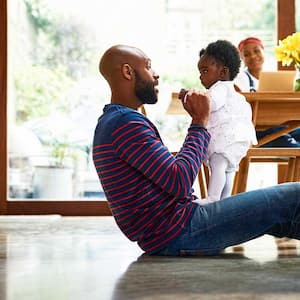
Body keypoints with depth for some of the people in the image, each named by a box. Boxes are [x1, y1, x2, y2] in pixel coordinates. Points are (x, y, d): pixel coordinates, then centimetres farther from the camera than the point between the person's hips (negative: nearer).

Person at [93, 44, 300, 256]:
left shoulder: (109, 122, 19)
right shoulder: (125, 122, -16)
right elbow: (179, 183, -21)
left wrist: (197, 121, 13)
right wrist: (200, 121, -10)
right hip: (174, 233, -11)